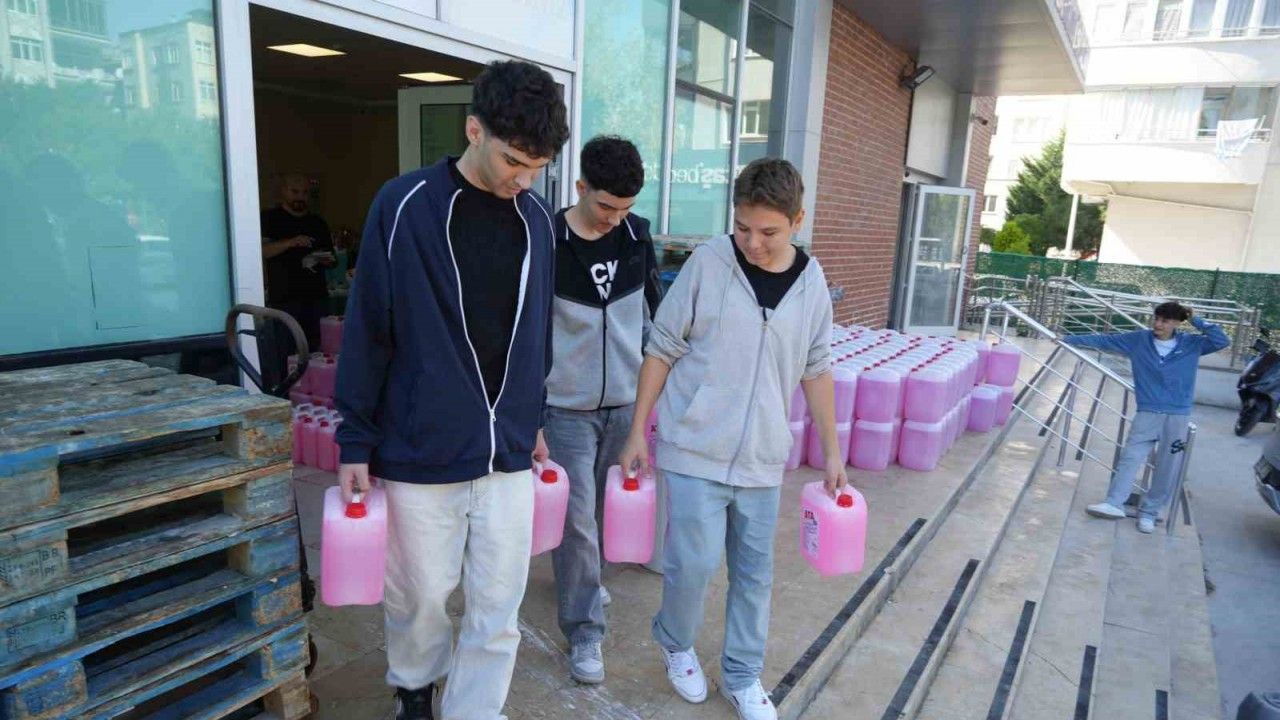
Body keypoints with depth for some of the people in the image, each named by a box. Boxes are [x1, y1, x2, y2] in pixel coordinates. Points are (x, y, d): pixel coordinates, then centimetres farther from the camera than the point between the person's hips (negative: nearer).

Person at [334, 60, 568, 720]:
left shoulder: (536, 218, 4)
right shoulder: (405, 206, -10)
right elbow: (367, 332, -6)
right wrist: (355, 443, -4)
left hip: (508, 454, 3)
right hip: (420, 454, -3)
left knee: (498, 607, 9)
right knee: (423, 597, 14)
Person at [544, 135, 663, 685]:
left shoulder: (637, 235, 1)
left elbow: (653, 311, 12)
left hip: (625, 403, 4)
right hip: (567, 407, -4)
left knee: (606, 508, 17)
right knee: (577, 519, 0)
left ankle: (582, 576, 44)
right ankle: (584, 630, 15)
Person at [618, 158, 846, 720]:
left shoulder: (811, 282, 0)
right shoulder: (708, 263, -9)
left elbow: (816, 373, 9)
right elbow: (661, 351, -3)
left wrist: (832, 453, 10)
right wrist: (637, 432, -3)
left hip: (762, 459, 3)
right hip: (696, 450, -3)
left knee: (754, 571, 12)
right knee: (694, 562, -2)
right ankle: (675, 642, 30)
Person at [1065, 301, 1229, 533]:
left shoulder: (1191, 344, 2)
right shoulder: (1139, 339, 1)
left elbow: (1222, 341, -4)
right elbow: (1104, 340, 5)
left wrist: (1196, 321, -8)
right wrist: (1068, 339, 6)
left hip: (1178, 416, 0)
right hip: (1147, 413, 0)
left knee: (1166, 468, 3)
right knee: (1130, 457, -8)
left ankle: (1149, 512, 12)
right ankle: (1114, 504, -12)